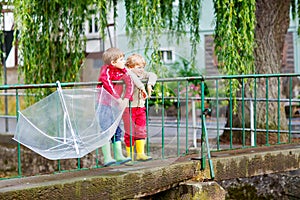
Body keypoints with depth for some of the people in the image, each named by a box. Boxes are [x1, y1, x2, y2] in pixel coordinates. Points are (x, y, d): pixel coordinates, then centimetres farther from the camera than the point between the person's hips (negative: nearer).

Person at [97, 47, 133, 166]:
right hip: (104, 104, -7)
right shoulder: (106, 69, -14)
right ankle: (107, 158, -7)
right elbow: (107, 83, -30)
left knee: (117, 130, 11)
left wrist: (126, 98, -13)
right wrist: (118, 98, -30)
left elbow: (129, 82, 1)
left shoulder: (122, 71, 6)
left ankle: (118, 155, 18)